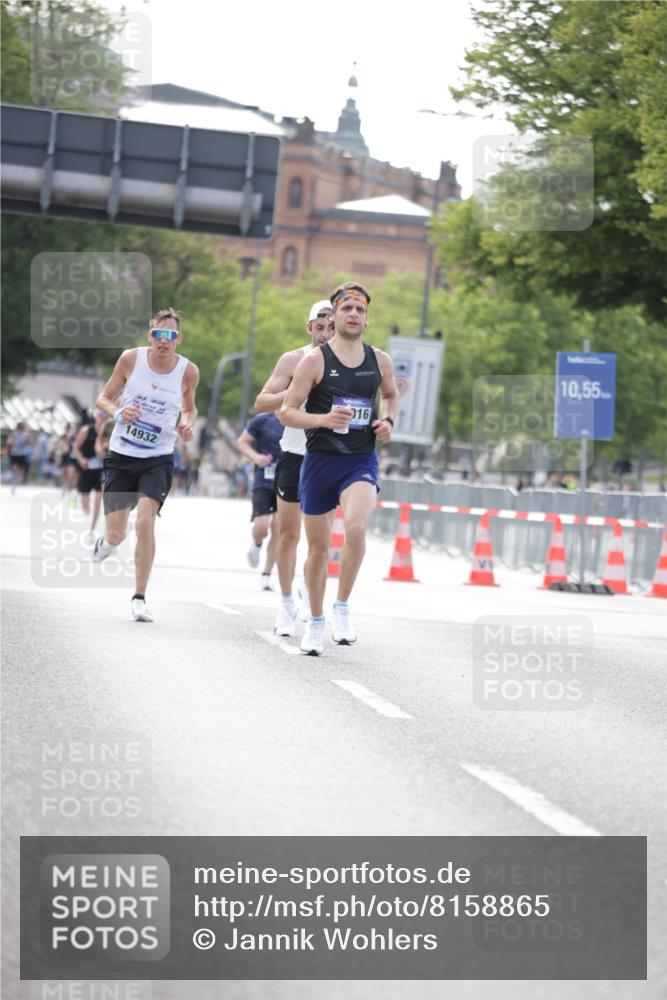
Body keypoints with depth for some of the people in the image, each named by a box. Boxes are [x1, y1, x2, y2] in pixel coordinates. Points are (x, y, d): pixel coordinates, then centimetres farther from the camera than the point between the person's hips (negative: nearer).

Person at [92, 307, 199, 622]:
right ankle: (106, 542, 42)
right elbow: (104, 398, 3)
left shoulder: (188, 371, -5)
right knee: (116, 534, 1)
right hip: (121, 455, 1)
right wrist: (118, 412, -19)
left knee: (145, 522, -20)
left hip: (158, 459, -1)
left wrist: (187, 424, -7)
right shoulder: (131, 358, -7)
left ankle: (139, 598, -9)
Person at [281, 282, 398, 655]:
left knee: (356, 528, -26)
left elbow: (391, 395, 27)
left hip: (362, 460, 1)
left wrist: (388, 421, 6)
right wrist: (322, 419, -22)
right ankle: (316, 622, 26)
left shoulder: (380, 360, 6)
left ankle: (342, 609, -11)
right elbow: (287, 412, -5)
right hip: (320, 460, -1)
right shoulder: (314, 361, -4)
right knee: (319, 547, 7)